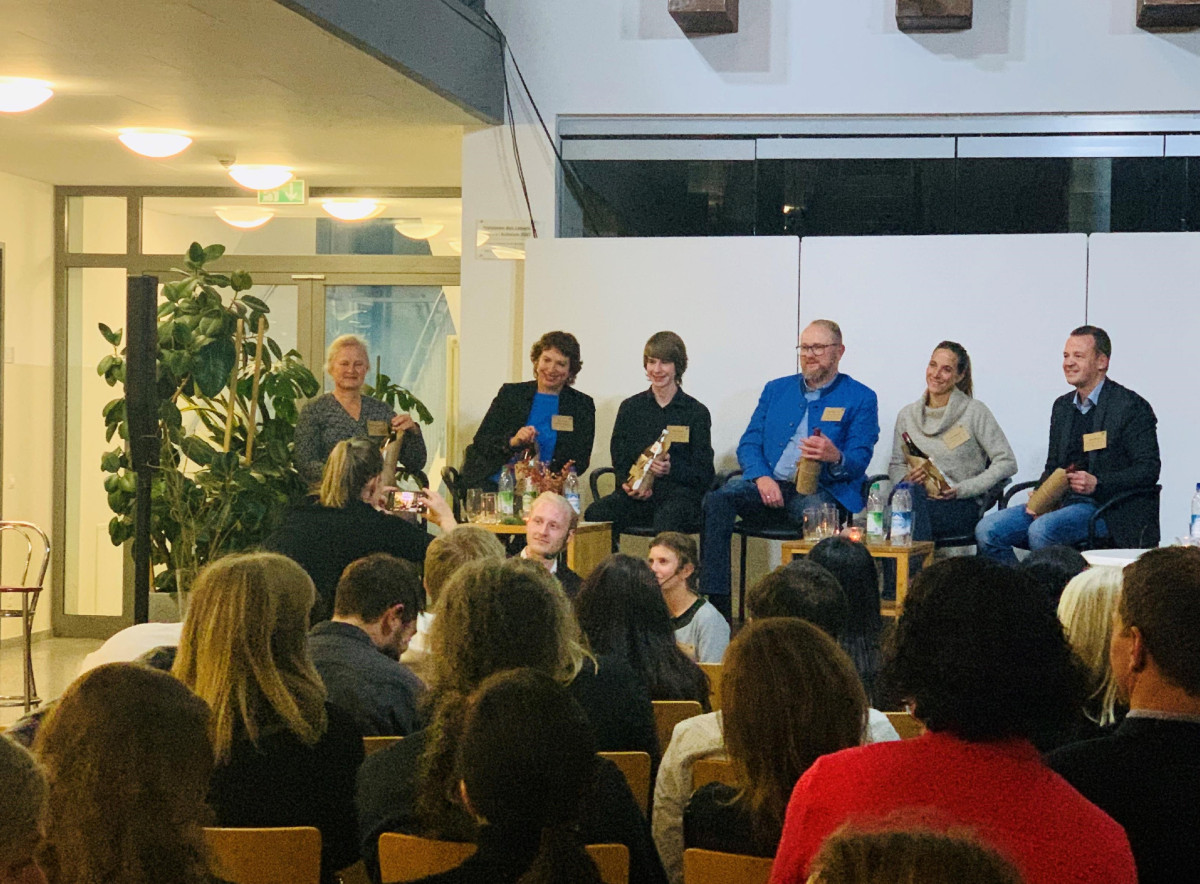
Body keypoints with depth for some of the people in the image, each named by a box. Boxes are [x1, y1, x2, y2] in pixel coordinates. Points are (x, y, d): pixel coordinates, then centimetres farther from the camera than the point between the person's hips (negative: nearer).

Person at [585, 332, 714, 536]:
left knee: (667, 520, -40)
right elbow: (619, 459, 17)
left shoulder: (697, 412, 10)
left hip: (679, 491, -3)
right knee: (595, 513, -30)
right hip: (637, 494, 3)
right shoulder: (630, 408, 18)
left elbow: (704, 473, 6)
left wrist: (671, 469, -15)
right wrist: (628, 484, -6)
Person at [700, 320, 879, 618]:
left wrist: (835, 458, -26)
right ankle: (715, 602, -30)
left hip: (821, 489, -4)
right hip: (770, 485, 4)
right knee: (716, 500, -27)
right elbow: (749, 444, 14)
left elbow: (859, 460, 0)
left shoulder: (861, 399, 9)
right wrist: (761, 477, -9)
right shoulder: (776, 389, 21)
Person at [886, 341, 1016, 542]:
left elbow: (1007, 463, -2)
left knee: (912, 495, -36)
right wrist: (907, 478, -6)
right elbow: (896, 466, 19)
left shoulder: (975, 412, 2)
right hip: (918, 499, 3)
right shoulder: (907, 415, 15)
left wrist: (962, 489, -11)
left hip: (963, 507, -3)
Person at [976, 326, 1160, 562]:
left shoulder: (1132, 406, -4)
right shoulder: (1062, 406, 18)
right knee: (987, 530, -13)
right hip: (1064, 502, 7)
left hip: (1109, 507, -7)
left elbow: (1149, 469, -9)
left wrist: (1097, 484, -21)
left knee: (1041, 530, -34)